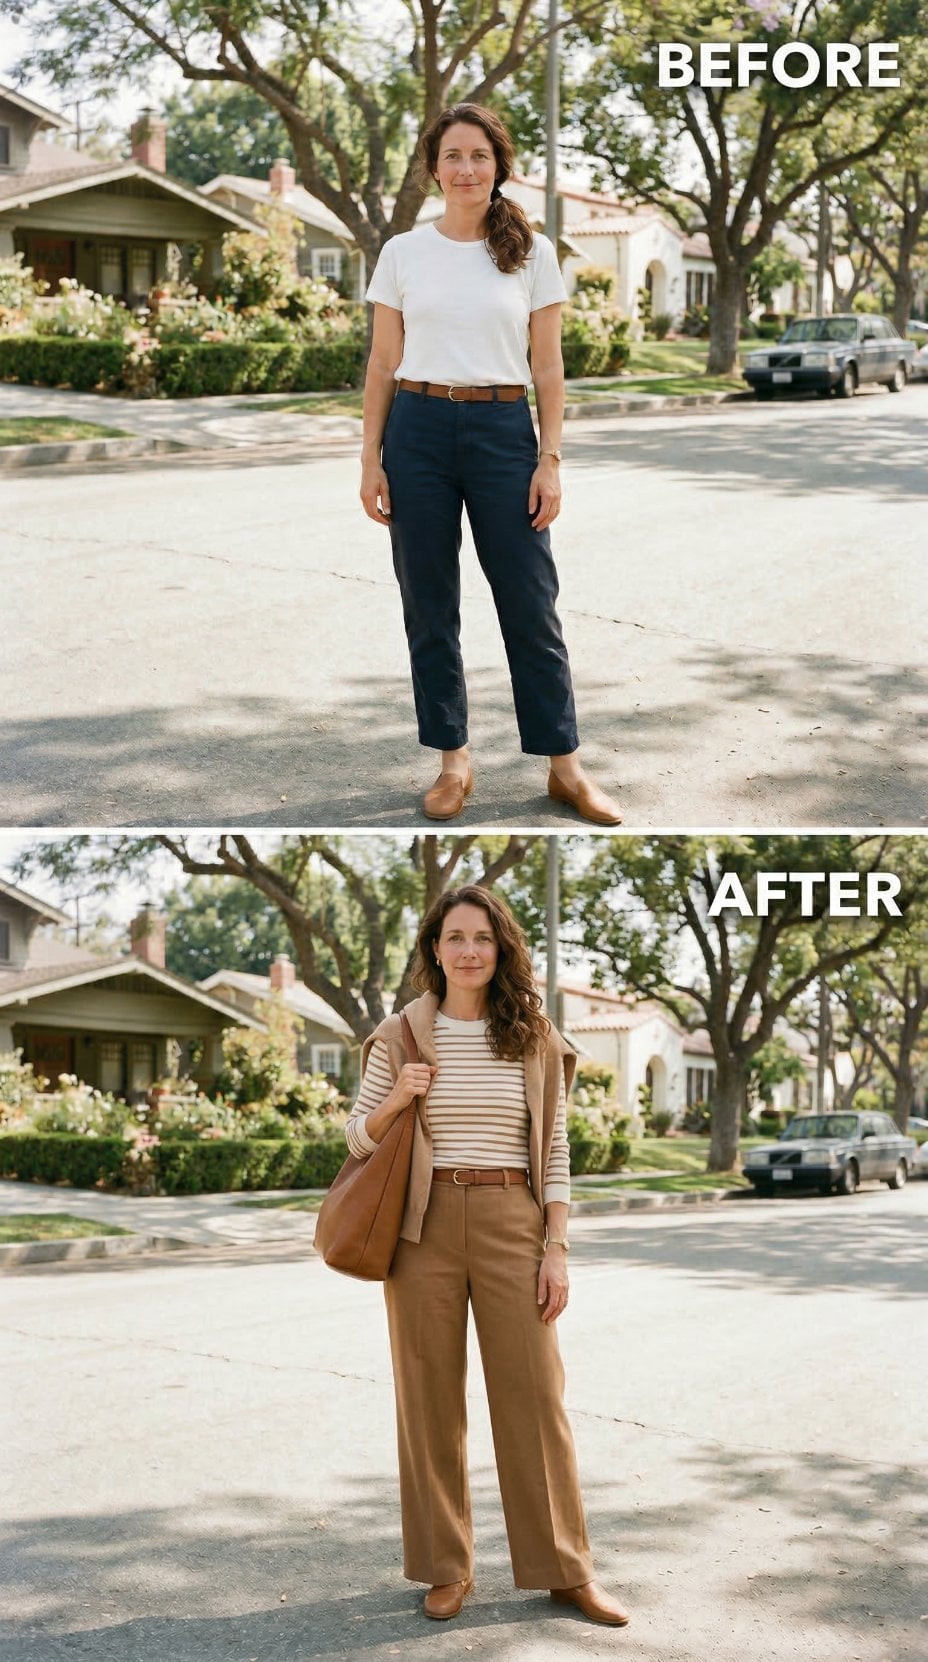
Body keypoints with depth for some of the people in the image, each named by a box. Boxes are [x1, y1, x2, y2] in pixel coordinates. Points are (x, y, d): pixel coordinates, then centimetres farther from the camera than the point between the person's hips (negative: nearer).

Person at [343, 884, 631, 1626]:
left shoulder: (535, 1038, 5)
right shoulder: (400, 1036, 4)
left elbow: (555, 1153, 5)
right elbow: (359, 1140, 9)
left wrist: (557, 1249, -2)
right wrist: (396, 1100, -11)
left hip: (512, 1222, 0)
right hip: (425, 1224, 0)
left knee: (535, 1395, 1)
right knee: (429, 1398, 5)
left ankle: (567, 1570, 12)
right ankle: (447, 1567, 17)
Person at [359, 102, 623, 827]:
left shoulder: (532, 252, 3)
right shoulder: (402, 253, 4)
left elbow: (548, 366, 2)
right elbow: (383, 363, 6)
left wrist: (550, 460, -4)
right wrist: (371, 458, 0)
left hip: (503, 431, -1)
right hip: (419, 428, 1)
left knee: (531, 603, 1)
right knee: (430, 606, 5)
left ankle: (565, 766, 11)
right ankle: (453, 761, 17)